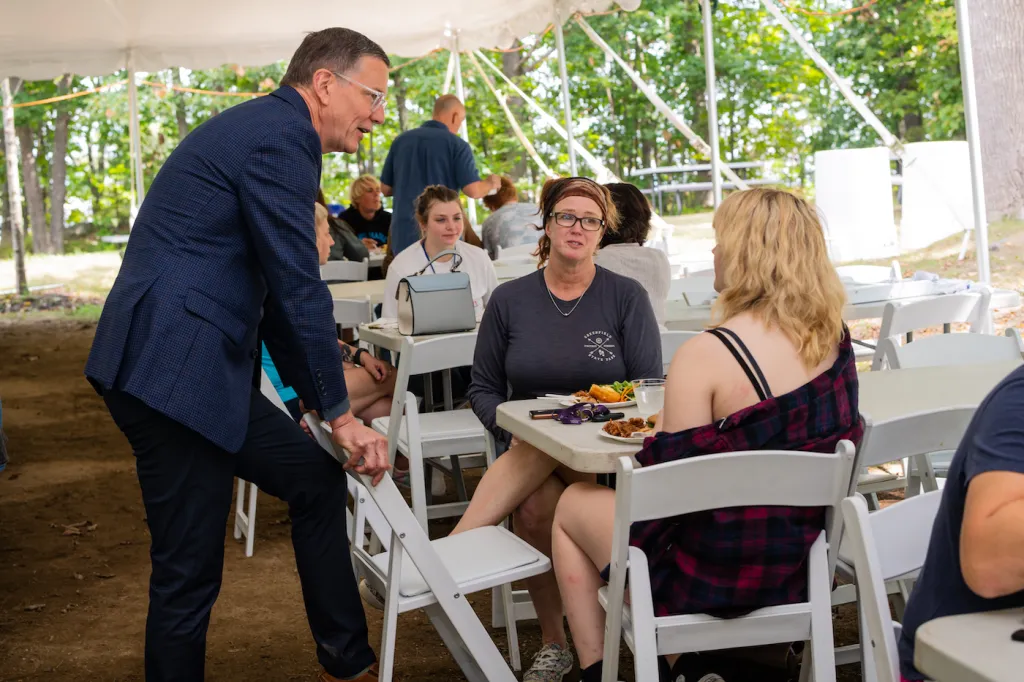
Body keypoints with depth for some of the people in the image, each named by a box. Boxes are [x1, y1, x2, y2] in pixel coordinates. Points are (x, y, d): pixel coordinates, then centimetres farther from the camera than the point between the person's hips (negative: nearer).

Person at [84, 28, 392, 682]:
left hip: (203, 371, 11)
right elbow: (300, 290, -15)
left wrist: (319, 401, 24)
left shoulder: (264, 130, 21)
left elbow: (273, 290, 24)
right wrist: (340, 412, -6)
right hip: (174, 374, -11)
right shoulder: (282, 135, -12)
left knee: (318, 480, 15)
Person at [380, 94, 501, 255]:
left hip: (403, 235, 4)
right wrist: (490, 183, 10)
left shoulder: (401, 140, 7)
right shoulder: (457, 144, -5)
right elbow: (473, 191, -11)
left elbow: (385, 189, 12)